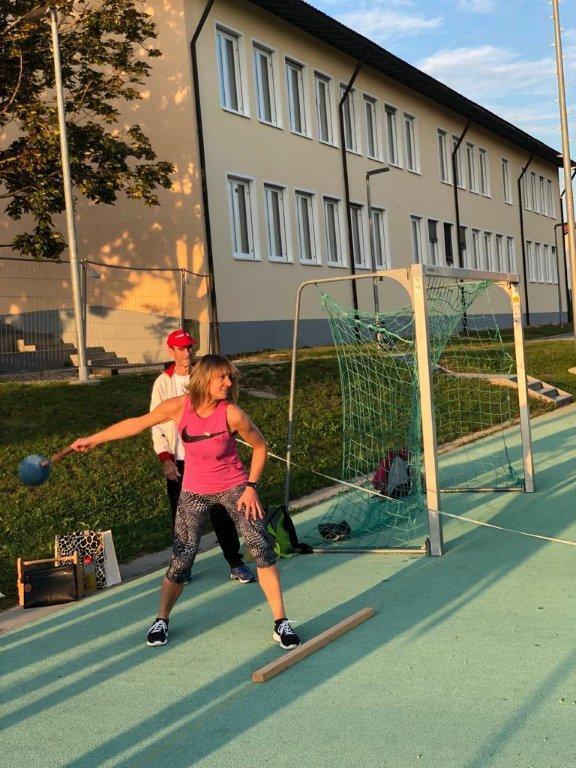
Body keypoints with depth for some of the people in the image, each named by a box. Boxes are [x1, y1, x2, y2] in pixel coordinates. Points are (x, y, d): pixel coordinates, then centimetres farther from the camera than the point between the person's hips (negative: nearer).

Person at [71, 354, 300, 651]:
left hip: (233, 487, -1)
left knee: (262, 547, -12)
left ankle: (281, 622, 0)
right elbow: (137, 423, -3)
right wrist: (93, 440, 1)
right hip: (194, 492, 1)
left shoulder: (232, 414, -22)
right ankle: (162, 619, 26)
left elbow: (260, 447, -6)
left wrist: (251, 486, -10)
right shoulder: (179, 407, -17)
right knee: (181, 559, 1)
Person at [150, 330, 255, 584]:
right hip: (178, 461, 0)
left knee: (221, 512, 2)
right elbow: (156, 424, 0)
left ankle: (235, 563, 12)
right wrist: (165, 458, -9)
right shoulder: (163, 383, 0)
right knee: (181, 516, 7)